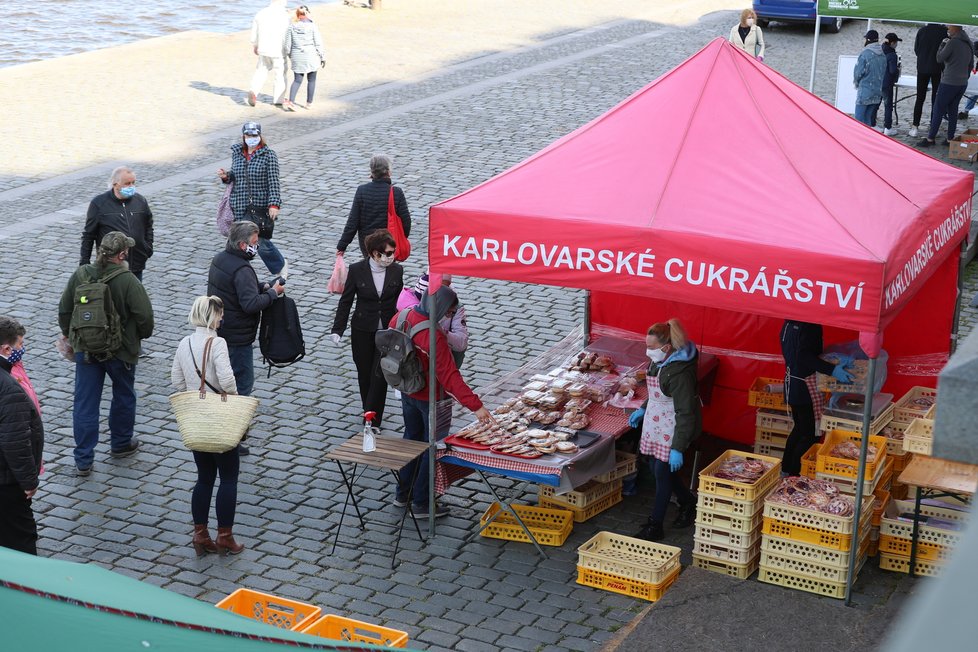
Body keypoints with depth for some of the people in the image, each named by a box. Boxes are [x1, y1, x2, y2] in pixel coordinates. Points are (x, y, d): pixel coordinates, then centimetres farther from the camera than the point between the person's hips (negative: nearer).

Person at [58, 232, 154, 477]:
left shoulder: (80, 275, -6)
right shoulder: (127, 281, -20)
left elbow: (64, 310, 4)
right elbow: (145, 315, -18)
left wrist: (70, 336, 21)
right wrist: (142, 335, 4)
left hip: (85, 350, 3)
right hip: (120, 351, -3)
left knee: (85, 404, 9)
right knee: (123, 397, 22)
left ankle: (83, 459, 11)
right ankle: (121, 443, 39)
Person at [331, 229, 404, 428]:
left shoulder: (396, 270, -5)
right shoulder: (357, 270, -9)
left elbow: (400, 301, 6)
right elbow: (346, 301, -2)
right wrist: (337, 330, -6)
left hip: (387, 331, 0)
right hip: (362, 331, 0)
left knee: (379, 375, -7)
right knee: (365, 373, 13)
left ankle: (373, 421, -1)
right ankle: (369, 411, 34)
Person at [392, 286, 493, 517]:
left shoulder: (401, 318, -8)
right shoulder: (434, 336, -32)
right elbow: (450, 377, -34)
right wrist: (476, 406, -35)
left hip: (407, 392, 8)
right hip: (429, 398, -8)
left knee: (412, 437, 24)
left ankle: (402, 494, 36)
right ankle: (422, 504, 17)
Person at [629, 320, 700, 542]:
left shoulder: (680, 372, -29)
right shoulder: (658, 361, -2)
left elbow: (685, 413, -26)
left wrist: (678, 448, -25)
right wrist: (643, 409, 19)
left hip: (673, 429, -9)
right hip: (655, 423, 9)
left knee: (662, 472, 2)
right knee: (655, 467, 17)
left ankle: (655, 526, 16)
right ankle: (688, 502, 39)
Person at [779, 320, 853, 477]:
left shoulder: (789, 323, 7)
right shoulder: (810, 326, -21)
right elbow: (804, 357, -30)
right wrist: (832, 370, -35)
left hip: (791, 383, 9)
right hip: (805, 386, -9)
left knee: (799, 428, 21)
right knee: (809, 434, -2)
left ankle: (786, 470, 27)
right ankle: (794, 475, -1)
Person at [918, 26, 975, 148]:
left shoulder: (953, 42, -16)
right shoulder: (969, 43, 10)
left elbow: (939, 58, -11)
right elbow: (971, 64, 17)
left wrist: (943, 44, 1)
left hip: (949, 83, -8)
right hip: (963, 84, 8)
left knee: (938, 110, -2)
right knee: (953, 110, 12)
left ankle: (930, 138, 0)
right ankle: (950, 139, 12)